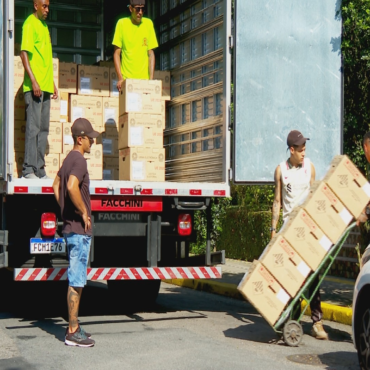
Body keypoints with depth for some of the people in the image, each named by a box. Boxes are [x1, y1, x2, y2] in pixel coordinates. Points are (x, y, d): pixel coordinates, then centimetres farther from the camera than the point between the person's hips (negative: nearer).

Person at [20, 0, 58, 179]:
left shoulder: (44, 25, 20)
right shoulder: (30, 24, -6)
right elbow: (24, 53, -13)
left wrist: (52, 83, 21)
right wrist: (33, 81, -20)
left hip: (45, 86, 8)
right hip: (34, 86, -8)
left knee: (43, 128, 8)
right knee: (33, 127, -9)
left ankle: (39, 169, 12)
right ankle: (28, 169, -6)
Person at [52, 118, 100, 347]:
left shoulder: (69, 159, 16)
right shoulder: (79, 160, -15)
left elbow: (56, 187, 27)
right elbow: (72, 187, -31)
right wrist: (84, 212, -19)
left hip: (71, 227, 10)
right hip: (80, 230, -10)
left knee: (76, 279, 15)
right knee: (77, 281, -5)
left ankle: (74, 326, 22)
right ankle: (73, 332, 0)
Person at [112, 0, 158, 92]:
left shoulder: (148, 23, 6)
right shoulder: (122, 23, 0)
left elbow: (151, 53, 6)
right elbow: (117, 53, 0)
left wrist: (151, 78, -4)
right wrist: (120, 78, -9)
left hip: (144, 79, 2)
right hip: (126, 79, -2)